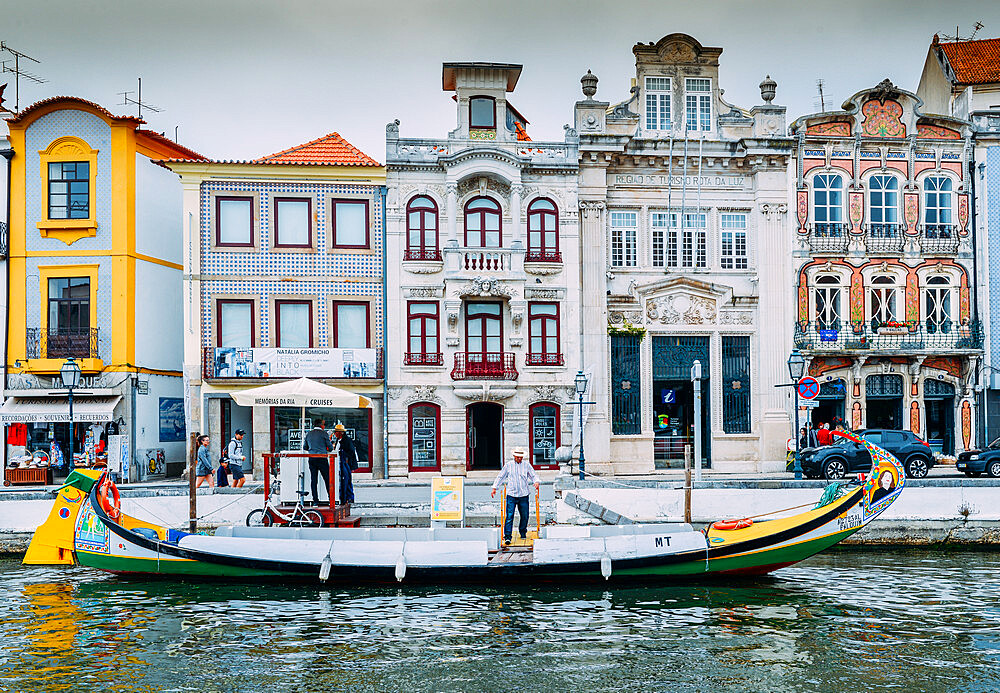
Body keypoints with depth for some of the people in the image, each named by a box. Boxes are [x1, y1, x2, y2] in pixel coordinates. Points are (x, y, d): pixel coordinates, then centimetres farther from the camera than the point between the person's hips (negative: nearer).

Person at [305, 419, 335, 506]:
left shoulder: (308, 434, 10)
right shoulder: (323, 433, -3)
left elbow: (305, 448, 18)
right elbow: (330, 448, -1)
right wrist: (328, 450, 21)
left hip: (311, 459, 4)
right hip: (322, 459, -4)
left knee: (314, 480, 5)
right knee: (327, 480, 2)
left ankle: (315, 501, 2)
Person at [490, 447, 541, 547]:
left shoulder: (527, 465, 7)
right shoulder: (508, 465, 6)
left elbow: (534, 475, 8)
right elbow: (500, 477, 12)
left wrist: (536, 482, -13)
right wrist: (494, 487, 8)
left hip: (523, 495, 1)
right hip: (511, 495, -1)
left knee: (524, 516, 6)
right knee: (509, 516, -9)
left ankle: (523, 533, 28)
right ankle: (507, 537, -11)